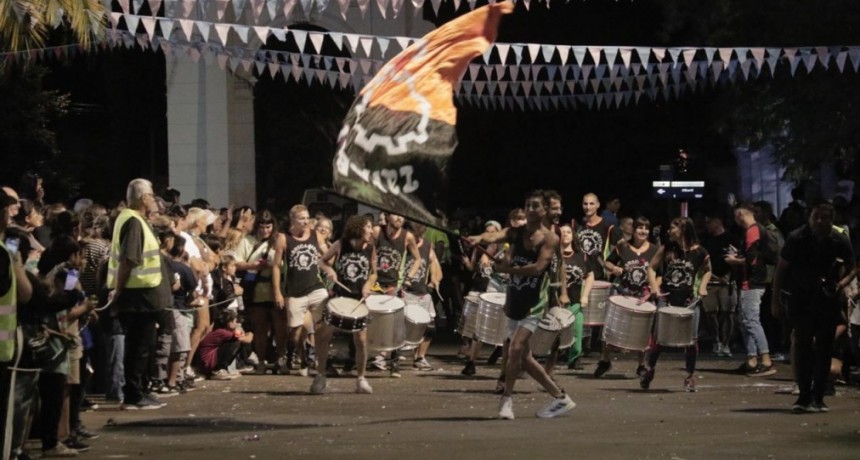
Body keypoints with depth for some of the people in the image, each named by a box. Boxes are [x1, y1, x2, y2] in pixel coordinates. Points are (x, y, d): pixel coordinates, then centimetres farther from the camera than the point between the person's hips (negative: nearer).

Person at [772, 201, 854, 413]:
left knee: (824, 347, 2)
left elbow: (851, 269, 8)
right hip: (801, 298, -2)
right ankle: (804, 395, -5)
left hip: (828, 300, 2)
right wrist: (776, 300, -1)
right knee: (802, 345, -9)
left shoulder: (840, 241, -4)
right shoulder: (797, 238, -8)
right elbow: (781, 269, 0)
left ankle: (818, 397, 9)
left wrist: (841, 284, -14)